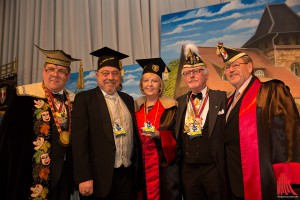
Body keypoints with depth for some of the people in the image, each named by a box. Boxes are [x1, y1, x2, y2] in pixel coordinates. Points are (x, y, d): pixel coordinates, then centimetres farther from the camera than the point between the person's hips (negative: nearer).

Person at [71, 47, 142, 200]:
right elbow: (79, 140, -11)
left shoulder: (128, 100, 10)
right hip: (99, 177, -4)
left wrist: (138, 169, 11)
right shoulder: (84, 99, -5)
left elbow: (134, 134, 13)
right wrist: (84, 178, -16)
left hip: (128, 175, 5)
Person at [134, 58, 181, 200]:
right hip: (141, 164, 4)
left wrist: (159, 135, -22)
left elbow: (176, 135, -7)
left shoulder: (170, 106, -4)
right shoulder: (136, 107, 8)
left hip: (165, 164, -3)